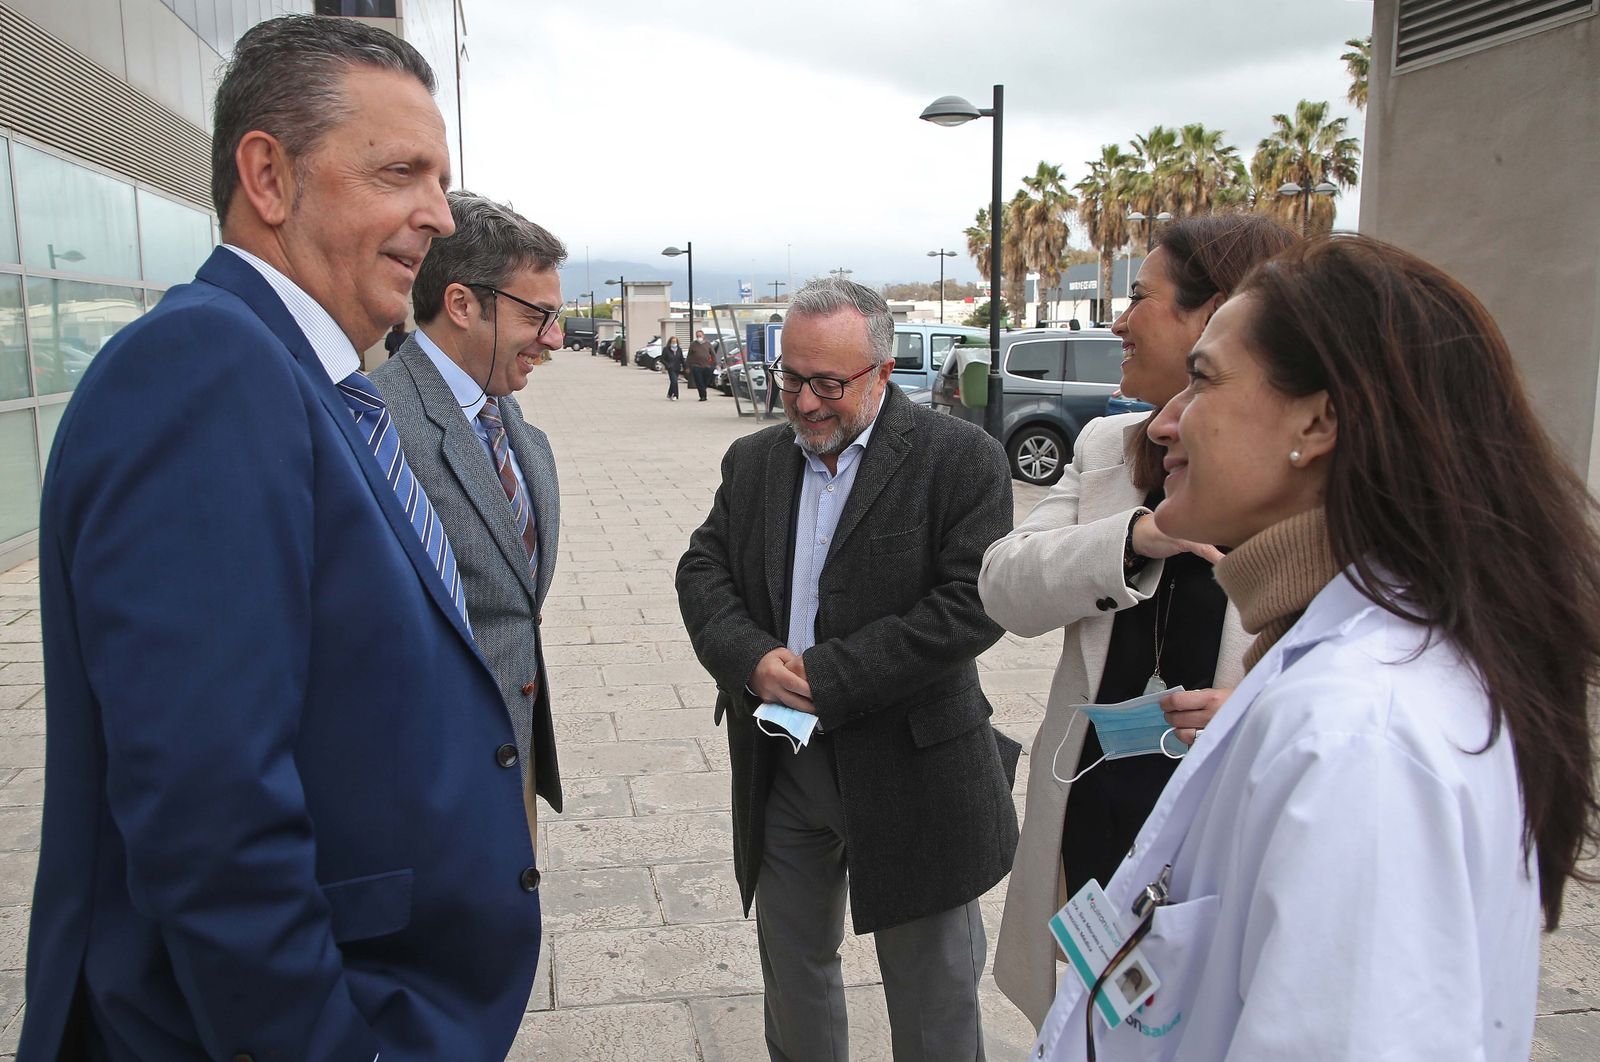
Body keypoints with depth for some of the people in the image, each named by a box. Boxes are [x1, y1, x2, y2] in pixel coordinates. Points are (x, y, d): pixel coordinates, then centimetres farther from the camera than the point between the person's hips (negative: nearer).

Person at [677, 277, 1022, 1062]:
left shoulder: (961, 459, -12)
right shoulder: (753, 461, 6)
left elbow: (971, 604, -19)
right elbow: (702, 571, 4)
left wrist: (826, 678, -21)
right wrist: (751, 659, -16)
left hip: (912, 769, -4)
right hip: (782, 762, 5)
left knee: (935, 995, 13)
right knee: (792, 970, 23)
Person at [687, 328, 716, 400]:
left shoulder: (707, 344, 11)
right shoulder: (693, 345, 8)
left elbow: (713, 355, 12)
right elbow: (689, 356, 9)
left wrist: (715, 364, 4)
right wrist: (688, 367, 5)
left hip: (707, 366, 1)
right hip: (696, 366, -1)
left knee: (706, 382, 5)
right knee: (699, 383, -8)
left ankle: (703, 396, 23)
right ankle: (703, 396, -7)